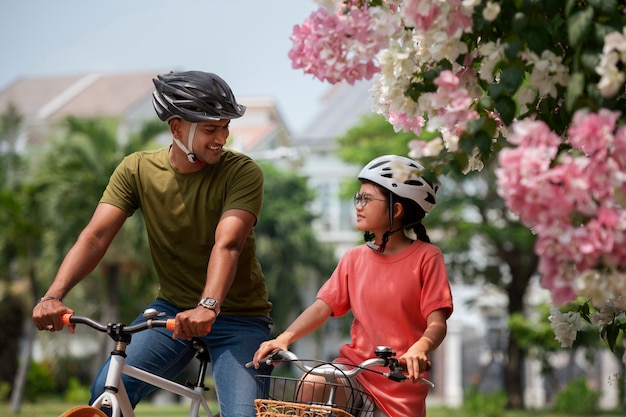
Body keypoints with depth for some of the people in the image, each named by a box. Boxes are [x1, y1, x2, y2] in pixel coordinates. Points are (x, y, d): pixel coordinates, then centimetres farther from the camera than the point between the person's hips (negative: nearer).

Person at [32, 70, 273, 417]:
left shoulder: (242, 172, -13)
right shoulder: (138, 169, -5)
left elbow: (227, 244, -29)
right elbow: (96, 235, -14)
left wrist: (208, 307, -47)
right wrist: (53, 296, -30)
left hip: (238, 315, -2)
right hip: (173, 307, 2)